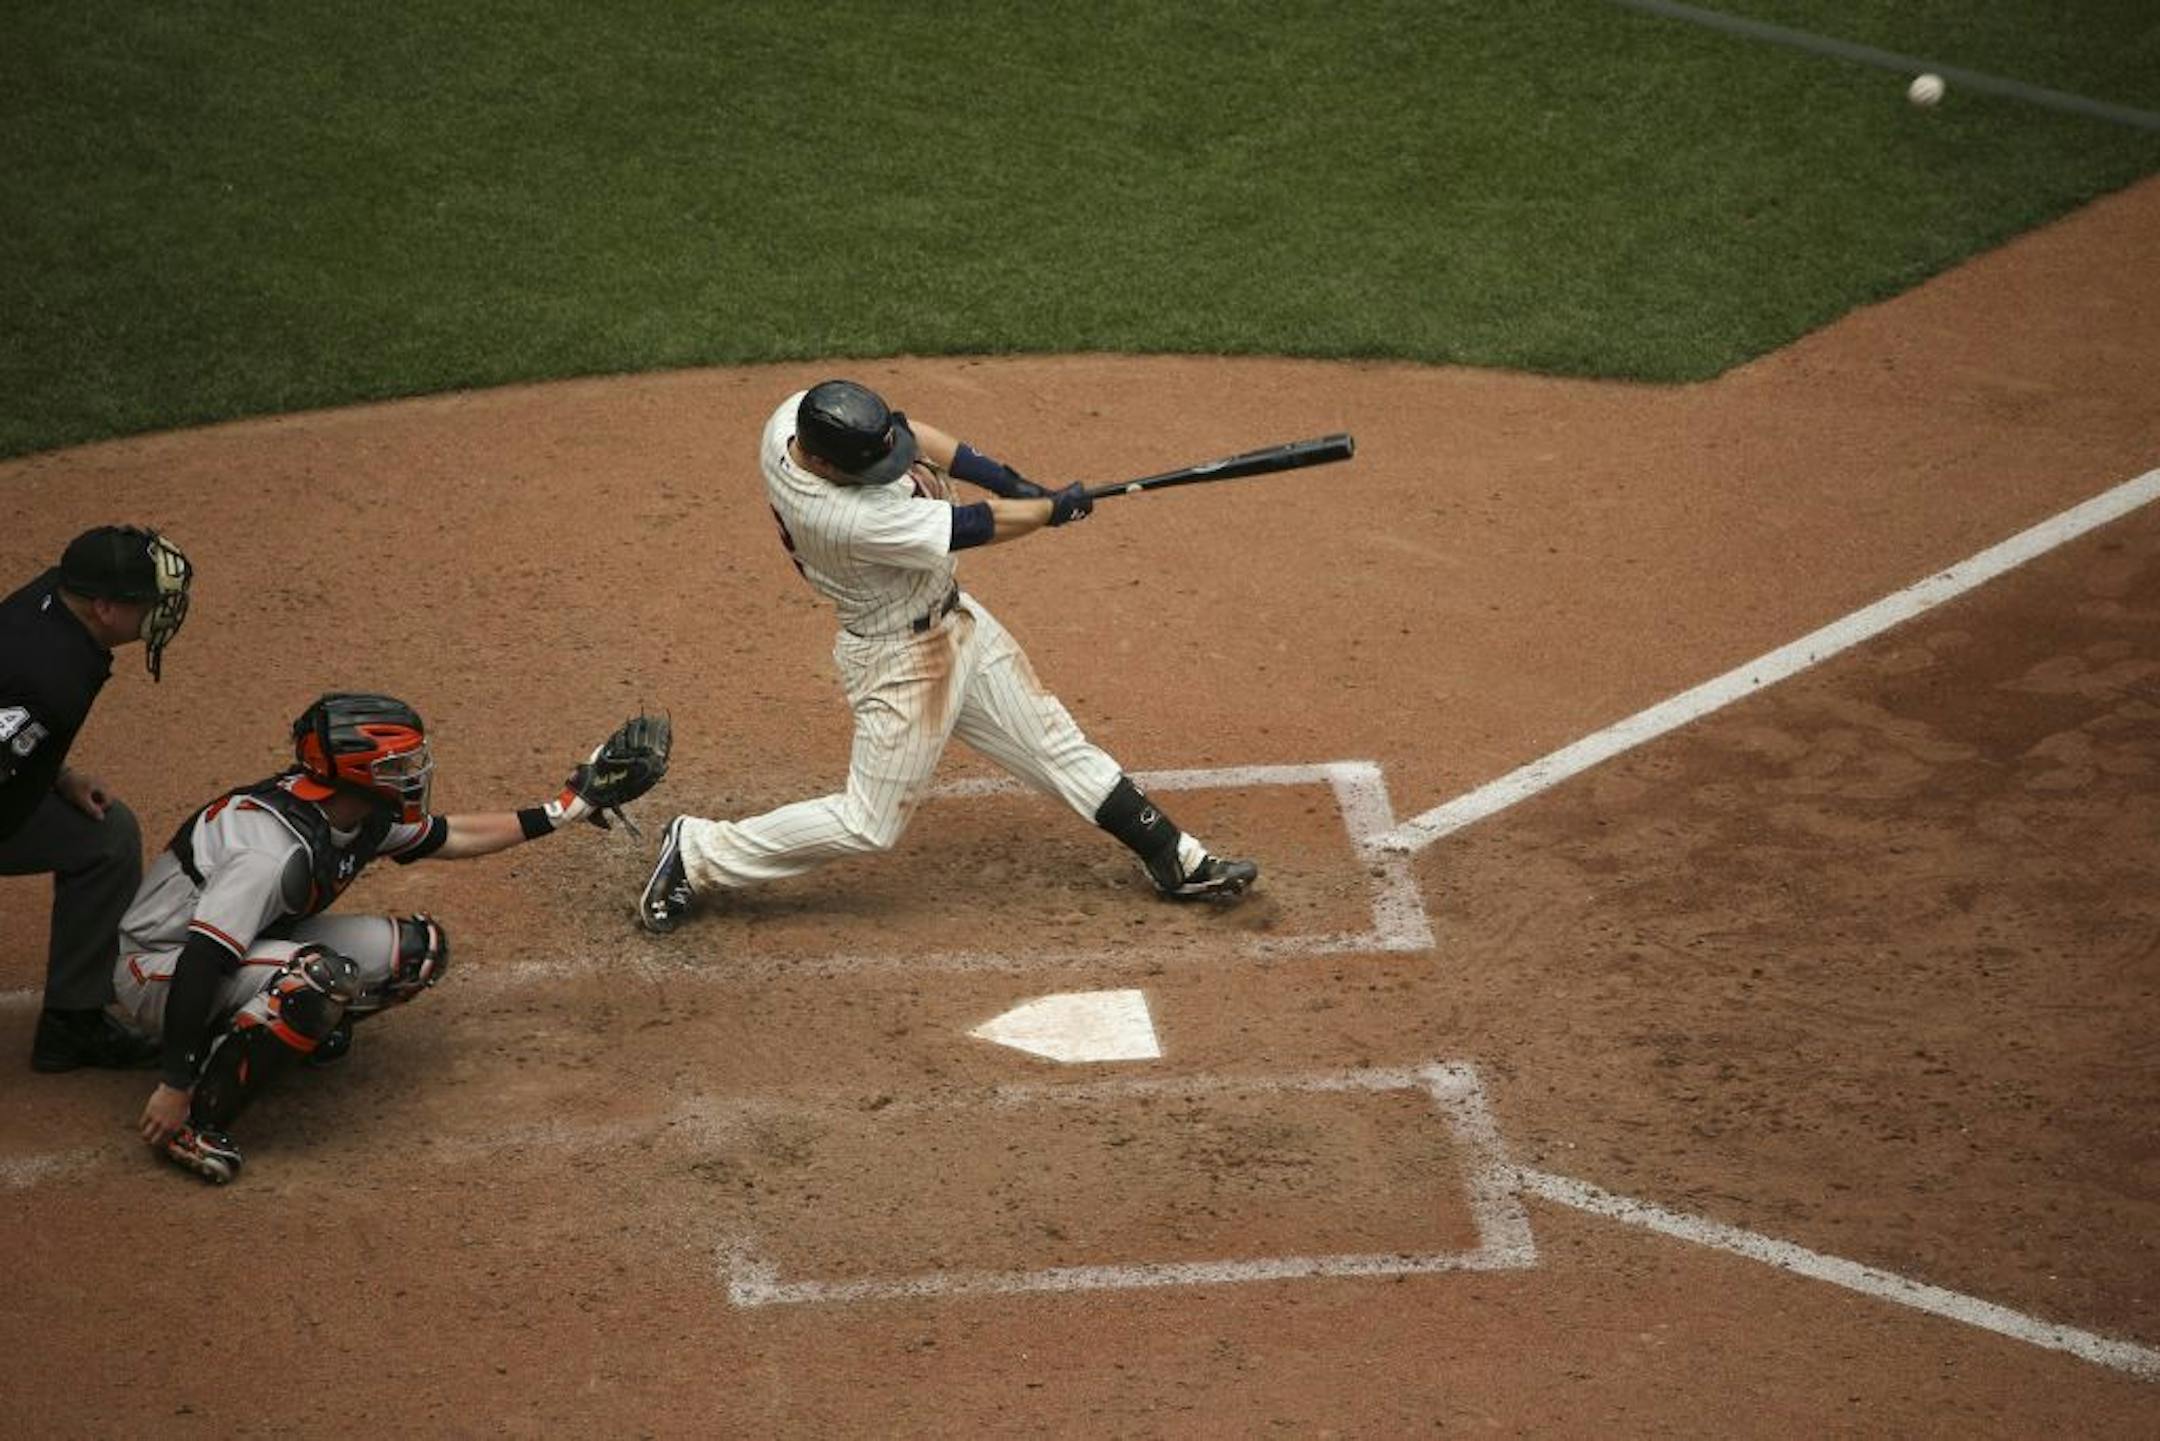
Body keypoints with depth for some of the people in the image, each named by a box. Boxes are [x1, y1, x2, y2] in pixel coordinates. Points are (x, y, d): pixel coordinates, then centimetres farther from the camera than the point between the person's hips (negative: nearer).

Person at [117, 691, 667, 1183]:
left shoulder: (364, 814, -6)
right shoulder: (275, 849, -34)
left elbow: (451, 837, 12)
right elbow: (199, 963, -37)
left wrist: (568, 807, 12)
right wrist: (174, 1085, -38)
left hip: (252, 949, 9)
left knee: (419, 950, -5)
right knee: (322, 976, -37)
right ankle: (197, 1120, -25)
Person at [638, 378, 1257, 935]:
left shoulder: (798, 417, -17)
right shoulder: (842, 517, -39)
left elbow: (901, 433, -1)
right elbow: (980, 526, -27)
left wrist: (1004, 478, -10)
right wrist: (1055, 507, -10)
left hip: (953, 618, 8)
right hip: (899, 655, -8)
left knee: (1055, 744, 15)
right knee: (869, 823, 4)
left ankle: (1174, 857, 25)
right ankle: (696, 853, 18)